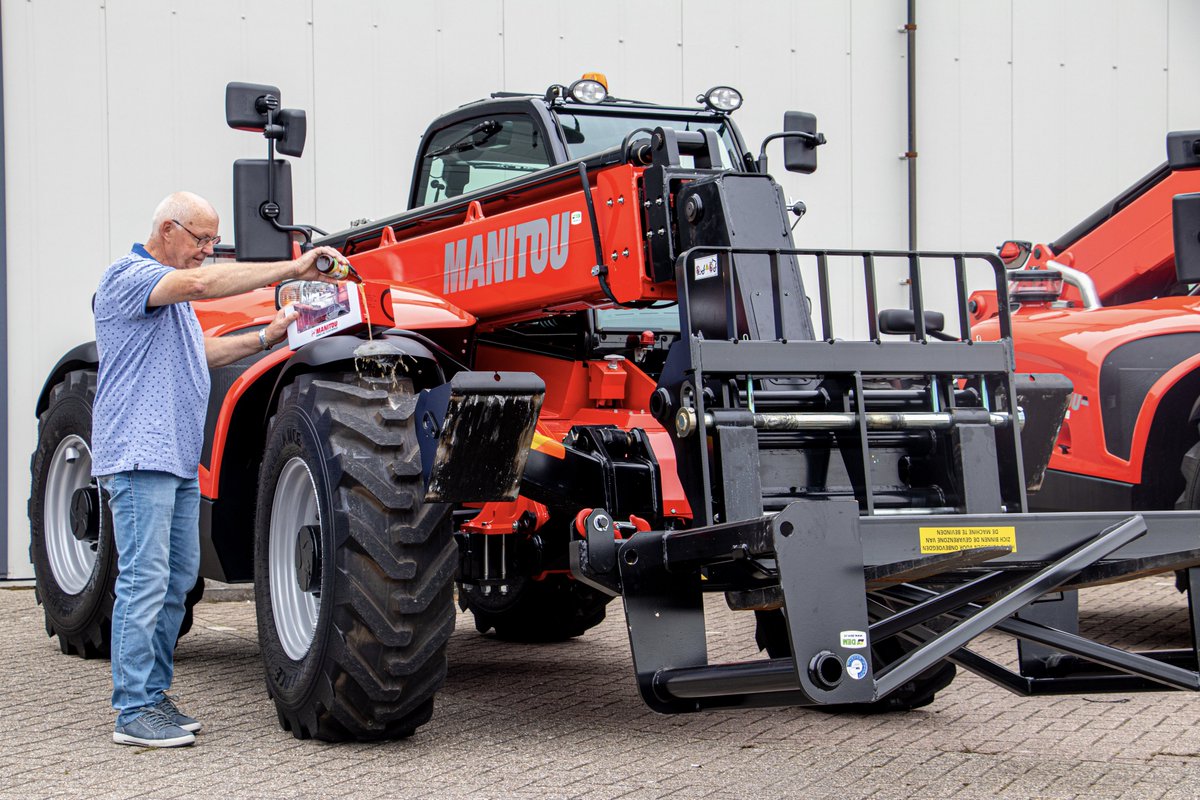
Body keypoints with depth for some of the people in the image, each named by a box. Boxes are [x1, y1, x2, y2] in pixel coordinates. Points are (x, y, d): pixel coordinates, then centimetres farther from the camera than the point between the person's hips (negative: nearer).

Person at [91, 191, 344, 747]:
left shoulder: (172, 294, 23)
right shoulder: (128, 277, -10)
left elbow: (203, 351, 31)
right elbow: (201, 283, -26)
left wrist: (266, 338, 18)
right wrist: (293, 268, -27)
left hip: (178, 459, 10)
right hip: (138, 455, -10)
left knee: (178, 577, 10)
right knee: (144, 579, -11)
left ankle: (153, 692, 17)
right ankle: (134, 709, -8)